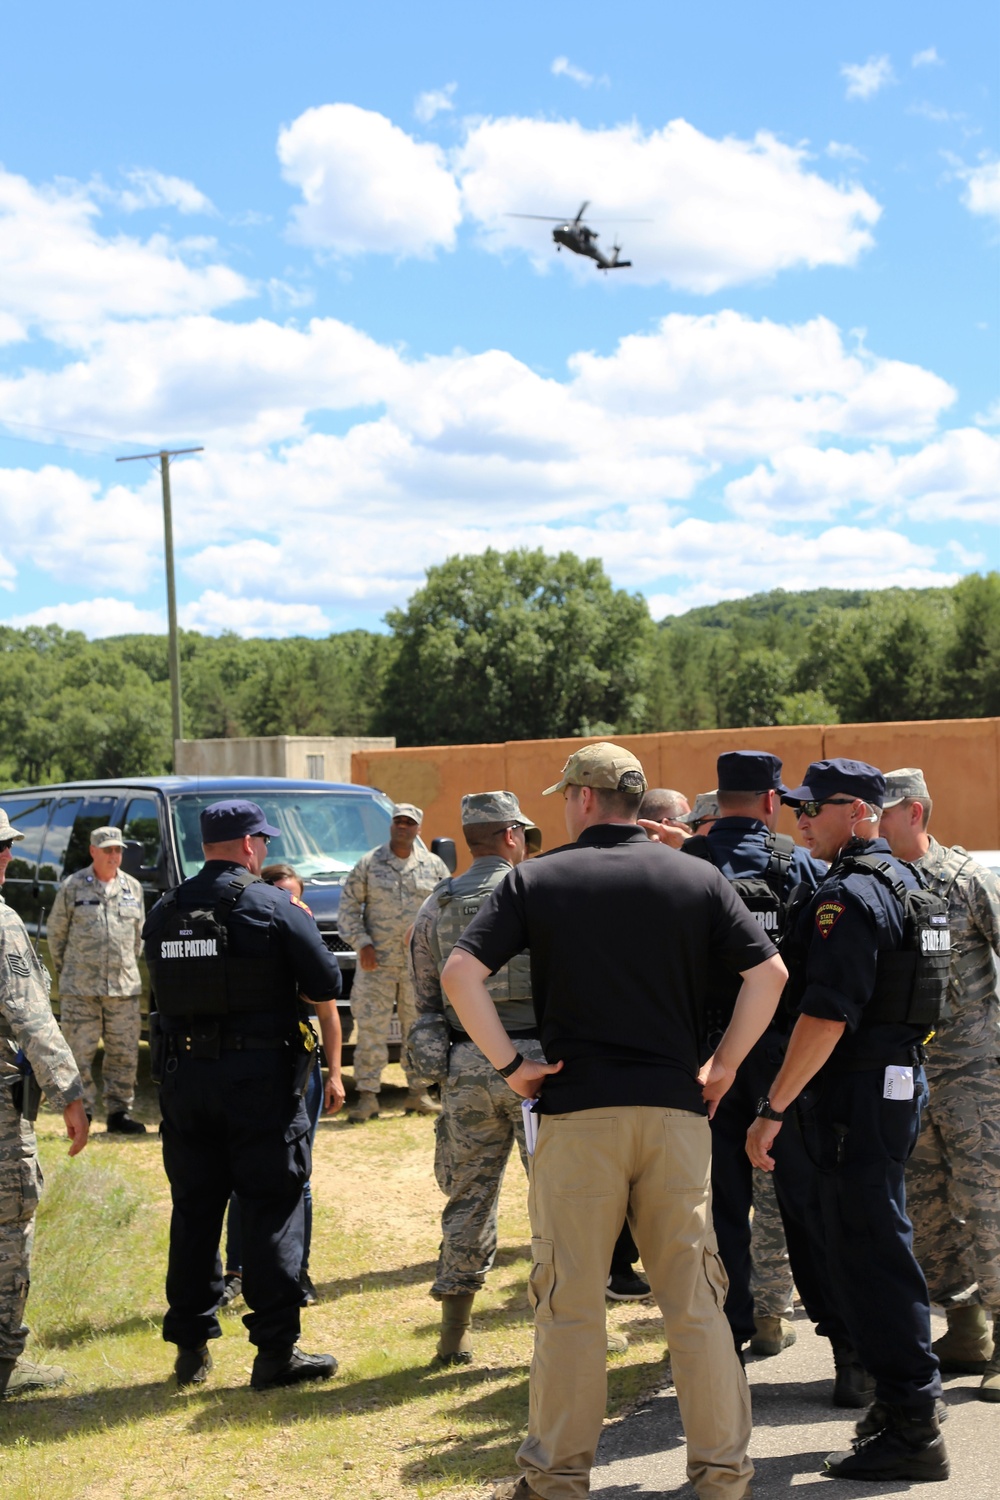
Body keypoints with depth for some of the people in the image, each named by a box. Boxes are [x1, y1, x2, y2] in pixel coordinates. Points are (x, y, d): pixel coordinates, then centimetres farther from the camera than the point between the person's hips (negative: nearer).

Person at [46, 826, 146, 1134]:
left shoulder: (133, 887, 11)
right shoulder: (72, 886, 1)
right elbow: (56, 932, 8)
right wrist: (65, 970, 9)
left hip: (124, 988, 3)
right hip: (80, 990, -3)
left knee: (124, 1054, 4)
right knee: (79, 1053, -2)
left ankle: (118, 1113, 13)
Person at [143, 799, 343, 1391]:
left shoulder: (164, 913, 6)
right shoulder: (275, 908, -8)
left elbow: (165, 988, 12)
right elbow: (327, 986, -8)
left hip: (183, 1076, 5)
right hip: (261, 1076, -4)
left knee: (194, 1209, 12)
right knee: (273, 1209, 2)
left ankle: (192, 1347, 19)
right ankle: (276, 1351, 2)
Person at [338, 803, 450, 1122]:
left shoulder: (434, 866, 9)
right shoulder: (368, 864, 4)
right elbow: (348, 907, 5)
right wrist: (361, 943, -6)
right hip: (377, 962, -2)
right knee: (370, 1028, -4)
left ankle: (418, 1093, 16)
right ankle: (367, 1096, 0)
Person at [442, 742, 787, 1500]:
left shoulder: (536, 879, 1)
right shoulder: (698, 877, 6)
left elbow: (460, 972, -8)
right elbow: (770, 971, 0)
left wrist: (511, 1064, -3)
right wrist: (724, 1066, 6)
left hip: (576, 1109, -2)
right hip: (676, 1109, 2)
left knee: (570, 1301, 6)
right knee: (695, 1297, 9)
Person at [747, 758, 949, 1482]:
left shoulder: (847, 894, -17)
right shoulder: (903, 883, 15)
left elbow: (826, 1015, -23)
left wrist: (772, 1108, -20)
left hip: (857, 1095, -10)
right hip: (900, 1080, 10)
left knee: (868, 1256, -5)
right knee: (880, 1246, 18)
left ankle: (911, 1431, 0)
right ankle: (908, 1401, 27)